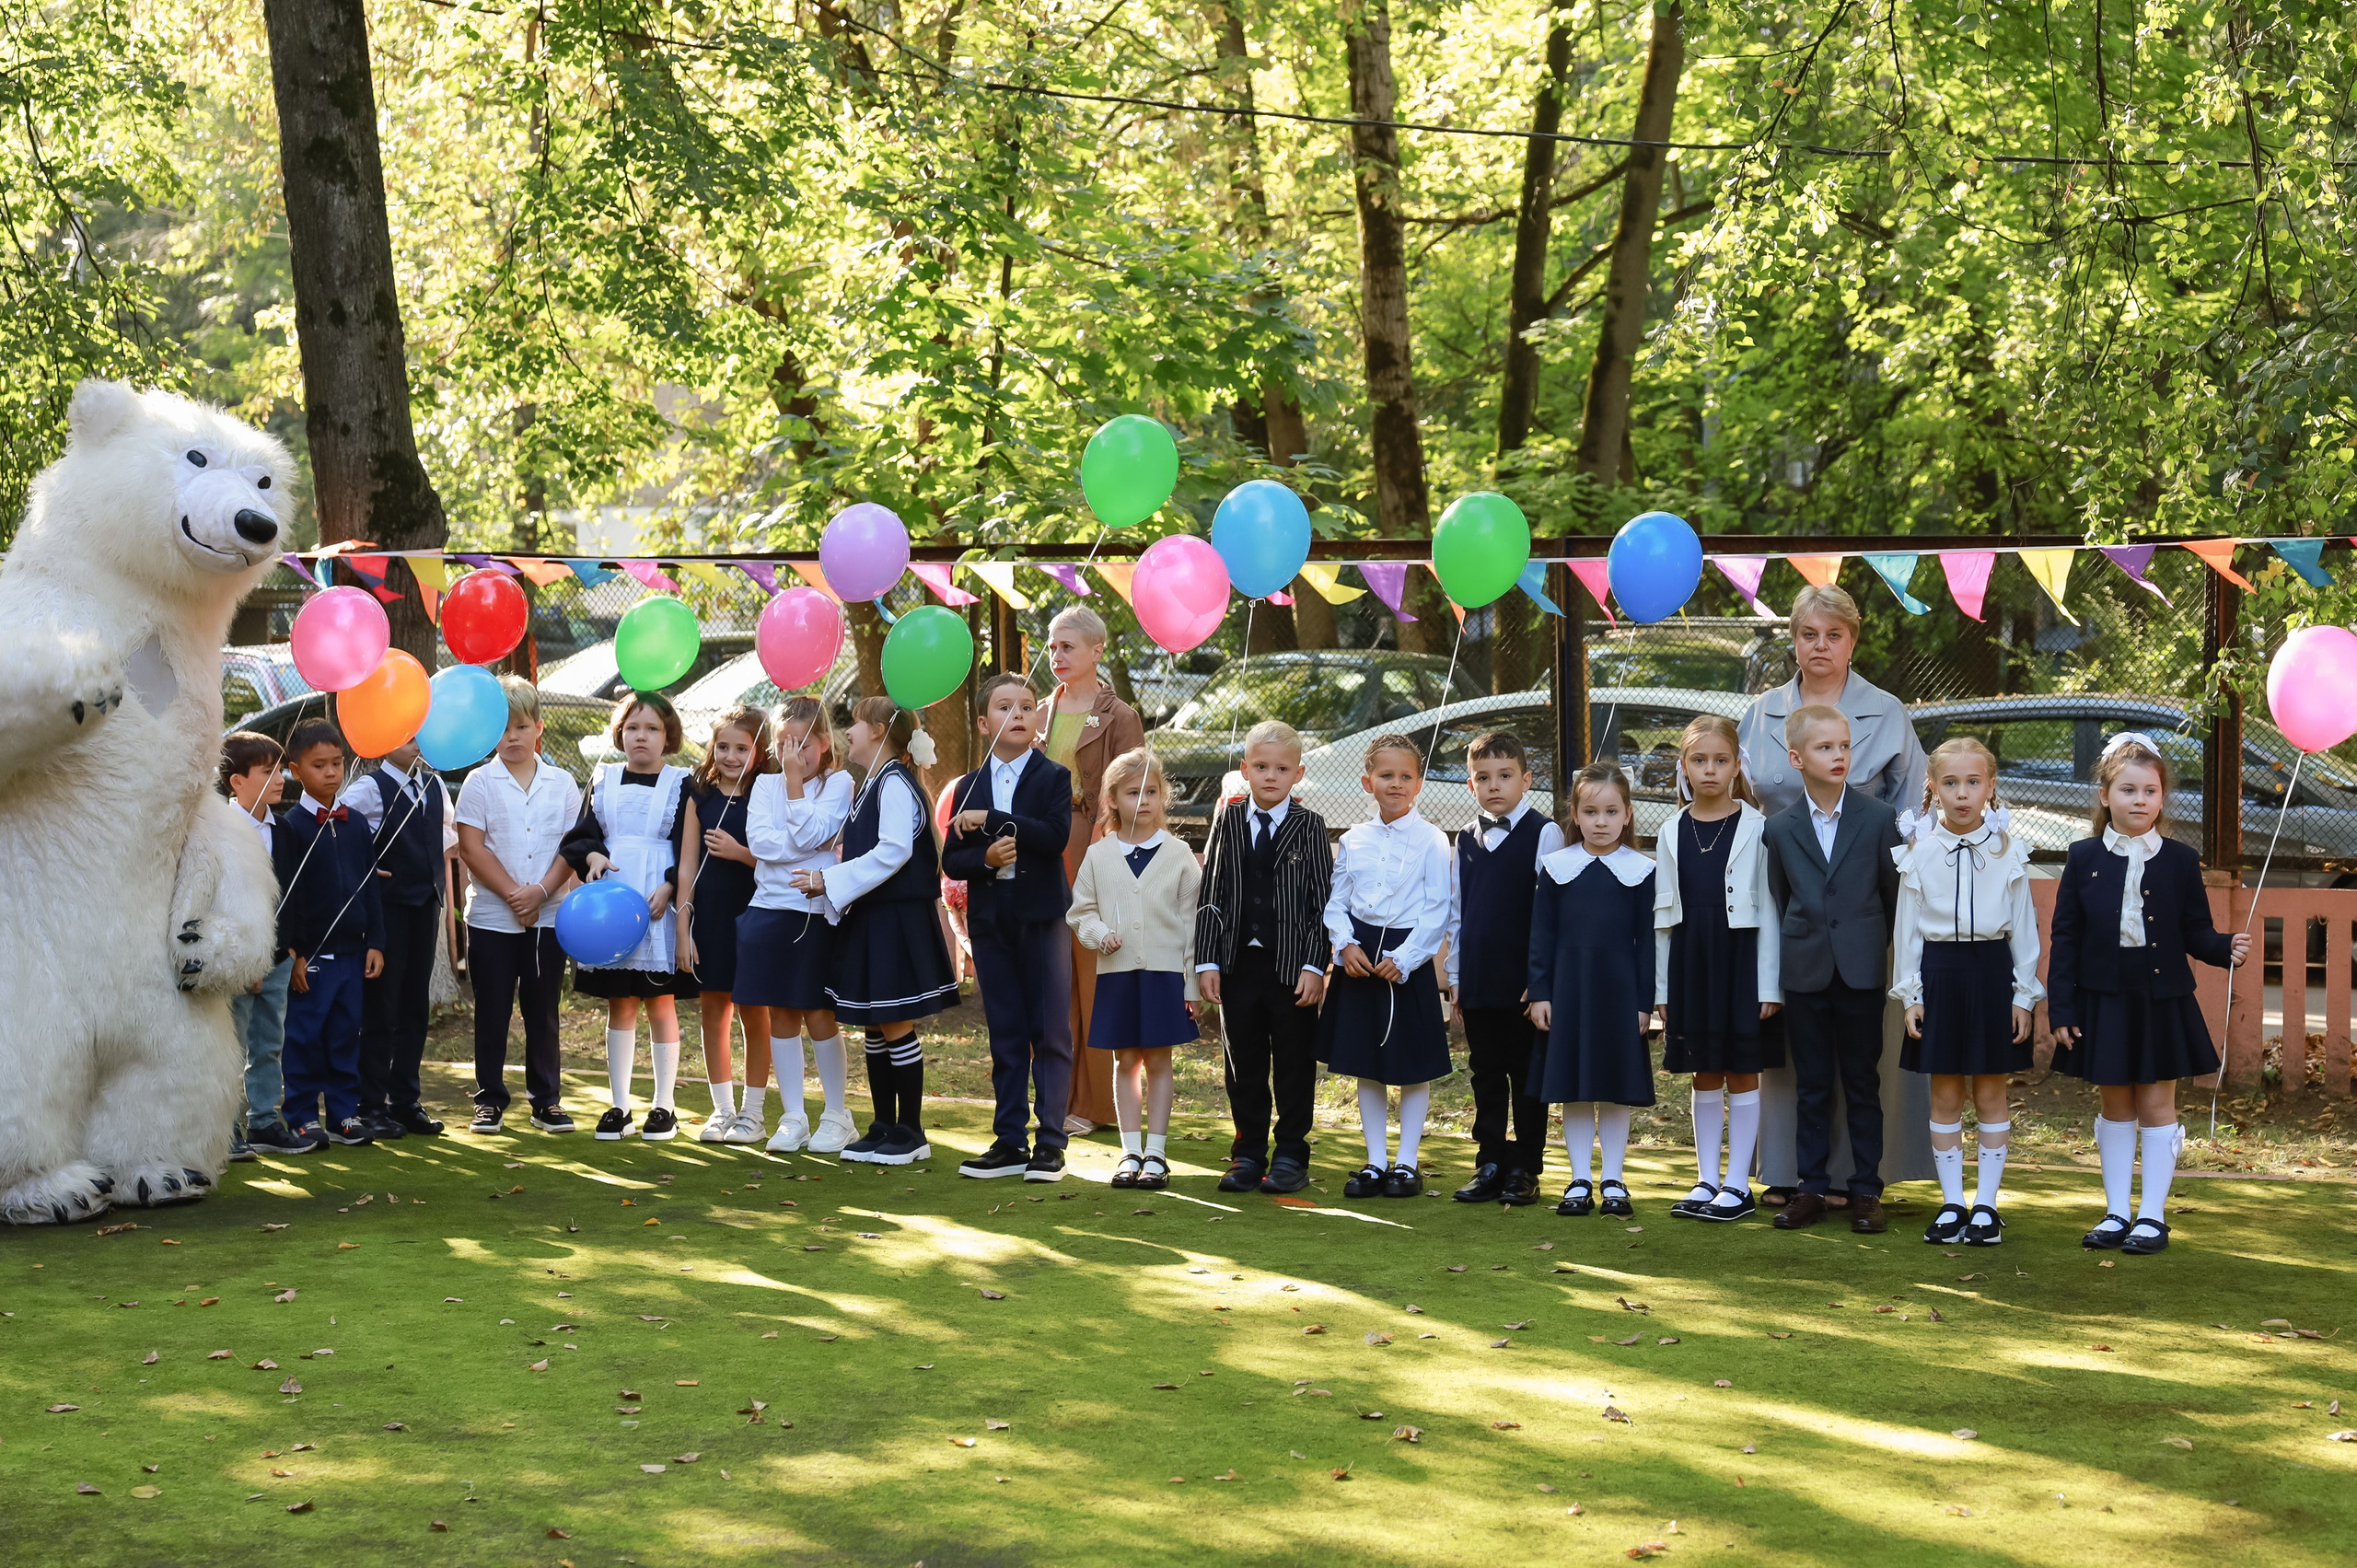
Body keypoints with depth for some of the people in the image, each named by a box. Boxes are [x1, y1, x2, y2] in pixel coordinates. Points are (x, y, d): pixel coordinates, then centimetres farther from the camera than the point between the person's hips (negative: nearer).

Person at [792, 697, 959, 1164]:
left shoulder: (895, 784, -14)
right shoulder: (871, 784, 16)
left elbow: (893, 851, -24)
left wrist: (830, 881, -20)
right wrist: (831, 881, 8)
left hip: (897, 922, -10)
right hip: (870, 921, 10)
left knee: (895, 1025, -5)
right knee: (875, 1027, 11)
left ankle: (911, 1133, 3)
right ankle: (883, 1129, 18)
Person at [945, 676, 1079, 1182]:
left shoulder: (1053, 777, 0)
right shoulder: (969, 788, 10)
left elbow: (1056, 836, -17)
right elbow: (951, 860, 7)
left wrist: (990, 819, -19)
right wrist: (985, 858, -14)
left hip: (1042, 917, -3)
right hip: (990, 921, 3)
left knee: (1050, 1032, -2)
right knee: (1005, 1035, 8)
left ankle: (1051, 1142, 1)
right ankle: (1009, 1141, 13)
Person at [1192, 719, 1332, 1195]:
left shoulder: (1309, 826, -1)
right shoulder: (1228, 823, 7)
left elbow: (1323, 902, -3)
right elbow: (1210, 896, 6)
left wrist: (1314, 965, -10)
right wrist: (1207, 961, 0)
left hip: (1293, 967, -2)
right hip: (1238, 963, 3)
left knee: (1294, 1065, 4)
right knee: (1244, 1066, 9)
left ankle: (1291, 1156, 13)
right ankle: (1248, 1154, 18)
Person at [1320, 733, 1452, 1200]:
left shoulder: (1431, 841, -5)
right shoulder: (1353, 841, 6)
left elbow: (1438, 912, -8)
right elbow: (1336, 902, 9)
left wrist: (1402, 959, -15)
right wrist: (1346, 944, -9)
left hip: (1409, 961, -4)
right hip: (1359, 959, 4)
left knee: (1414, 1066, 3)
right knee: (1366, 1067, 9)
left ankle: (1407, 1162, 13)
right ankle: (1375, 1161, 18)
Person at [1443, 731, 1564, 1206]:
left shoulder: (1543, 833, -4)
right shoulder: (1467, 838, 11)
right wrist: (1455, 975, 10)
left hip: (1526, 983, -5)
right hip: (1477, 983, 5)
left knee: (1528, 1077, 3)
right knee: (1486, 1077, 10)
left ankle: (1524, 1170, 10)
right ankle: (1491, 1165, 17)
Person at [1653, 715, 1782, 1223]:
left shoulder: (1756, 828, -4)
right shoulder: (1674, 833, 6)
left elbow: (1768, 909, -5)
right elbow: (1664, 915, 9)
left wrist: (1769, 985, -9)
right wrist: (1662, 988, 6)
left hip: (1741, 958, -3)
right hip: (1691, 962, 4)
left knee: (1742, 1074, 3)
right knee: (1705, 1076, 10)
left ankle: (1738, 1184, 8)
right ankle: (1706, 1181, 17)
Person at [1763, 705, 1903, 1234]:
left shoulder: (1879, 819, -1)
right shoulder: (1780, 828, 2)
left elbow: (1894, 892, 5)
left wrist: (1871, 946, 5)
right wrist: (1798, 950, 9)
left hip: (1861, 972, -1)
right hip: (1805, 973, 1)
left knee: (1862, 1084, 4)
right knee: (1812, 1086, 7)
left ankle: (1865, 1191, 11)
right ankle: (1812, 1189, 14)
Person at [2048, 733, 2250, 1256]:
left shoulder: (2180, 861, -1)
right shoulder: (2084, 859, -1)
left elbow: (2195, 932, 2)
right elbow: (2066, 938, 0)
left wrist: (2227, 948, -21)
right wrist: (2061, 1009, -4)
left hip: (2163, 1000, -1)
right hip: (2103, 999, 1)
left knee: (2157, 1104, 3)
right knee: (2116, 1106, 10)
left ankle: (2153, 1215, 11)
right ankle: (2116, 1213, 19)